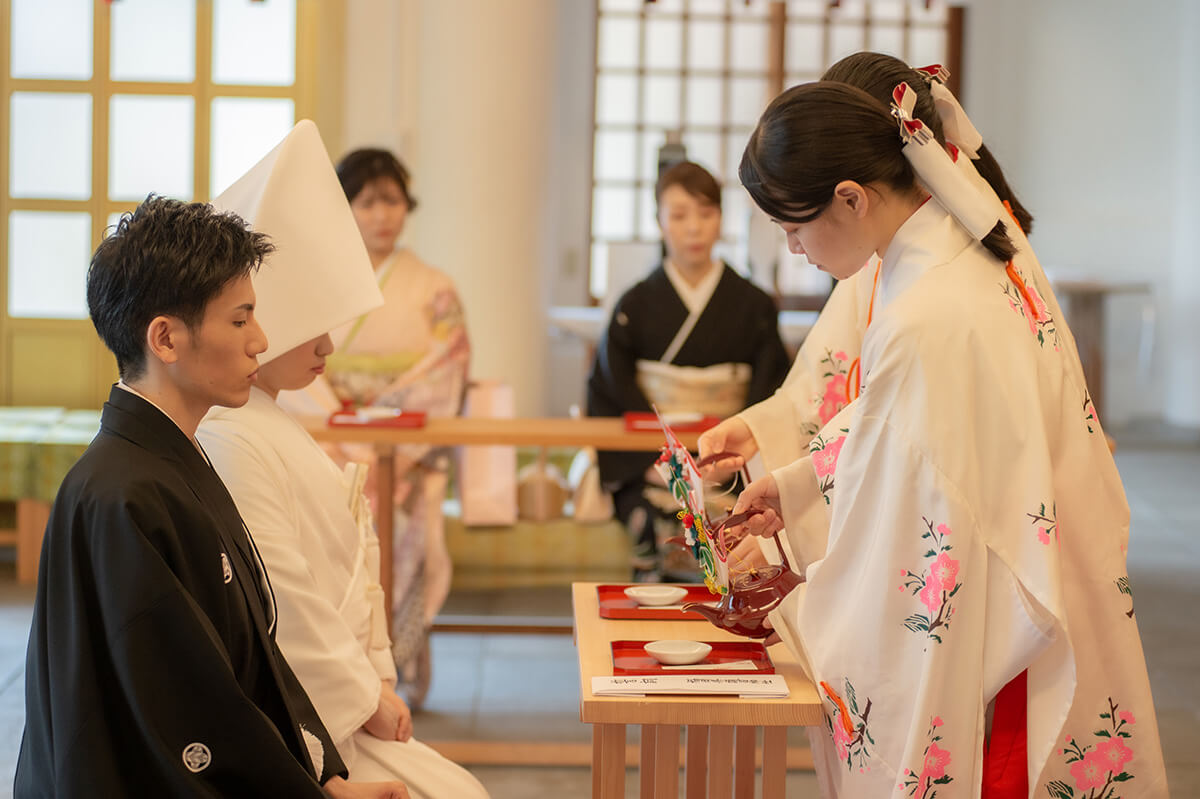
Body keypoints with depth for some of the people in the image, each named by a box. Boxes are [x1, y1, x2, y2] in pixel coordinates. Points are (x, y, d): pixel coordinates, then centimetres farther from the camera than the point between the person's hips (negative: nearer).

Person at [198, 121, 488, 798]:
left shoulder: (275, 425, 14)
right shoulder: (230, 442, -19)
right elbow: (281, 603, -21)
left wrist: (376, 674, 9)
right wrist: (365, 698, -11)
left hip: (340, 708, 10)